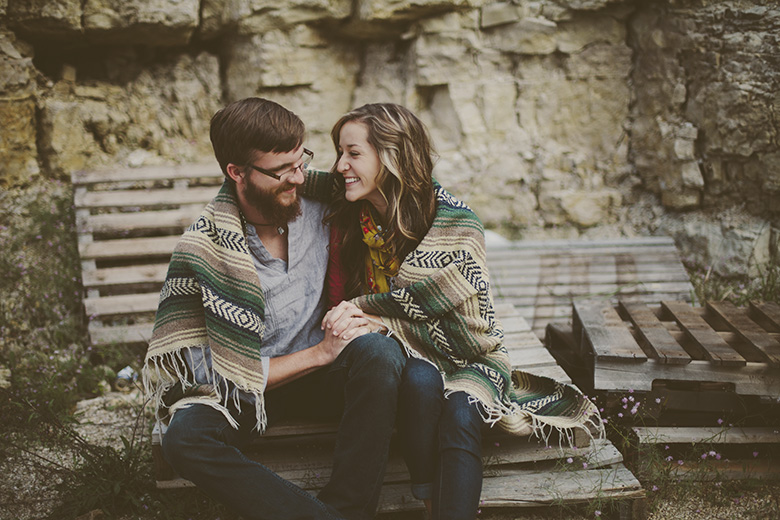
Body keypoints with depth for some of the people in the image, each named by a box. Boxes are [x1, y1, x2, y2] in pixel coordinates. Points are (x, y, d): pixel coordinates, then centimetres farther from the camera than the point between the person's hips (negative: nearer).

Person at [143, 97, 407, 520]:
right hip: (248, 385, -2)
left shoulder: (317, 203, -7)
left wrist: (349, 315, -6)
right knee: (184, 439, -32)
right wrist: (319, 353, -21)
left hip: (320, 371, 2)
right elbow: (225, 373, -16)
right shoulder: (203, 250, -18)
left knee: (379, 352, -30)